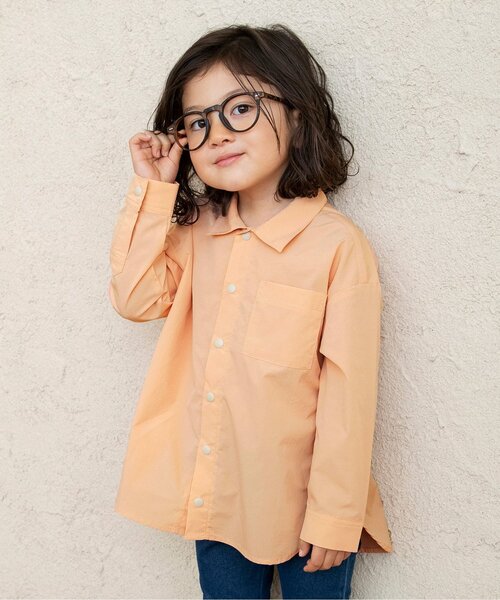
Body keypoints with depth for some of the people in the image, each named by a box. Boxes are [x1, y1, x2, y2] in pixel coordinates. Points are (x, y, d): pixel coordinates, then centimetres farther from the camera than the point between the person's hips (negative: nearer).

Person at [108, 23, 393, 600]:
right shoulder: (198, 230, 2)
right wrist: (151, 190, -8)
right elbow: (136, 298, -4)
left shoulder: (338, 244, -18)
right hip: (212, 494, 5)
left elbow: (348, 391, -17)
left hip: (299, 499, -5)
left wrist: (334, 517, -13)